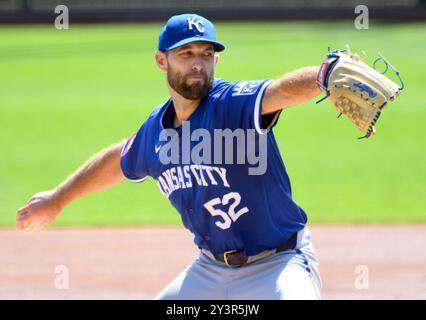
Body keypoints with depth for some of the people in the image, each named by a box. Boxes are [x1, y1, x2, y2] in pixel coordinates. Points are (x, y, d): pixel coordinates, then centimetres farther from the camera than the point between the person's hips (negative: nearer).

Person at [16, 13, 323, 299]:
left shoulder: (234, 104, -19)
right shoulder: (155, 129, 2)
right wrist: (58, 198, 37)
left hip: (279, 260, -7)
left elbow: (285, 89, -41)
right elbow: (118, 160, 24)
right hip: (211, 269, 7)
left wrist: (324, 76, -64)